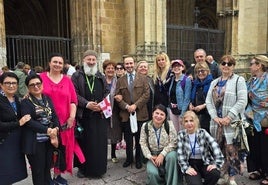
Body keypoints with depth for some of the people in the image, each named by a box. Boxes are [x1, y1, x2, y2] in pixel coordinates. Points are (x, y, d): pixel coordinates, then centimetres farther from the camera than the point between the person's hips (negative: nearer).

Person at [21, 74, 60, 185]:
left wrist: (55, 129, -15)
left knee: (47, 167, 16)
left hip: (49, 139, 5)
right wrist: (47, 130, -22)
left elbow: (55, 116, 4)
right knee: (38, 170, 7)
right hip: (35, 142, -4)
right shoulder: (25, 102, -6)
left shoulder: (48, 99, 9)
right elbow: (28, 121, -16)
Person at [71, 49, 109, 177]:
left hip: (100, 115, 3)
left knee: (100, 142, 6)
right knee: (85, 143, 4)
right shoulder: (76, 76, 2)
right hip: (84, 116, -3)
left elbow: (106, 93, 11)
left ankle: (99, 168, 20)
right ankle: (83, 168, 19)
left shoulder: (101, 77, 14)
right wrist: (86, 104, -19)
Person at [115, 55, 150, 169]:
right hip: (126, 114, 2)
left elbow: (146, 94, -4)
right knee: (128, 139, 9)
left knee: (139, 138, 8)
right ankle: (129, 158, 25)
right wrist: (126, 106, -12)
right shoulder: (120, 81, 10)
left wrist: (135, 105, -14)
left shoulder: (143, 78, 4)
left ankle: (138, 159, 23)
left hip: (140, 113, -1)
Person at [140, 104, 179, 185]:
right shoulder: (145, 126, -7)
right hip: (153, 155, 1)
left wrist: (162, 154, -23)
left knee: (171, 156, -37)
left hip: (167, 153, -1)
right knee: (152, 173, -28)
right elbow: (143, 143, -2)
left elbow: (173, 143, -15)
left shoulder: (169, 125, -13)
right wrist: (149, 156, -15)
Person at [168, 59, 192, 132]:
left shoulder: (186, 80, -11)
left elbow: (187, 98, -15)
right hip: (172, 109, 6)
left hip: (182, 109, -6)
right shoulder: (172, 79, 8)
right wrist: (170, 103, 2)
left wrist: (182, 114, -17)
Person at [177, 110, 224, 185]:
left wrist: (216, 164, -24)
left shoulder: (202, 132, -5)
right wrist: (186, 168, -18)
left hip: (204, 163, 1)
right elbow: (180, 154, -7)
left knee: (215, 173, -29)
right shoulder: (181, 134, -3)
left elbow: (215, 147, -15)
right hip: (190, 164, -1)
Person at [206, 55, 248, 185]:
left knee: (231, 150, -4)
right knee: (219, 149, 9)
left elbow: (242, 101, -10)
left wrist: (229, 117, -16)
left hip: (232, 122, -5)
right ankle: (223, 174, 22)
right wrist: (215, 117, -5)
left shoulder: (239, 80, -1)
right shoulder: (214, 82, 15)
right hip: (217, 122, 5)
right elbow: (208, 101, 9)